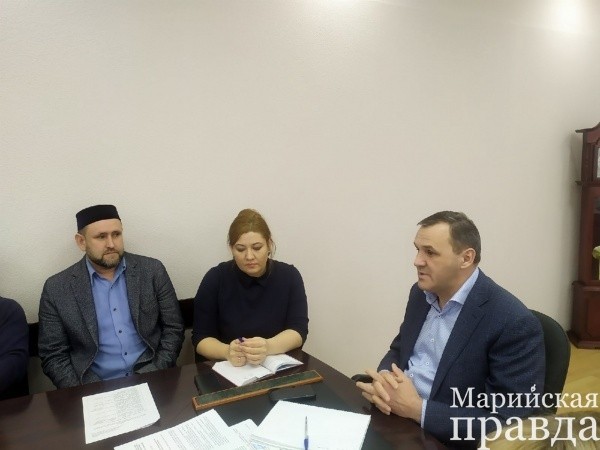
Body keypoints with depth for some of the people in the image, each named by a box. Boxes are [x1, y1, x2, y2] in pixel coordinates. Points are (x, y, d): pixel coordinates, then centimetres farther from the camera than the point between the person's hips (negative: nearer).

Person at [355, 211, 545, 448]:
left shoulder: (514, 323, -19)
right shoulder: (421, 293, 1)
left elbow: (511, 426, -19)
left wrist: (418, 409, -22)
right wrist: (382, 378, -11)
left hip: (441, 440, -5)